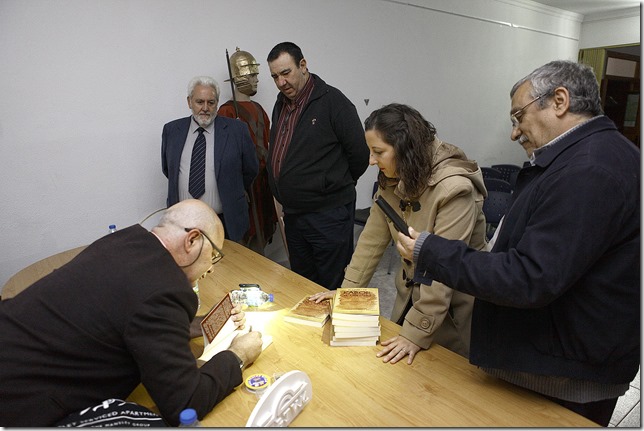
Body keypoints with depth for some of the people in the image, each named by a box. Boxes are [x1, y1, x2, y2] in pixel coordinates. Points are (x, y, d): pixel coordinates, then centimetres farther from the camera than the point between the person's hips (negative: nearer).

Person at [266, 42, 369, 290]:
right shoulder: (281, 104, 11)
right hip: (292, 213, 8)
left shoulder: (332, 101, -12)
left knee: (334, 288, 4)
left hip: (328, 214, -7)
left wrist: (338, 186, 3)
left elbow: (359, 154, -11)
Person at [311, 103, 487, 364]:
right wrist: (347, 289, -4)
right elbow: (373, 237, -2)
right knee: (396, 366, 19)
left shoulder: (454, 188, -29)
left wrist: (417, 334, -26)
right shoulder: (391, 180, -5)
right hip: (411, 291, 7)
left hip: (453, 302, -6)